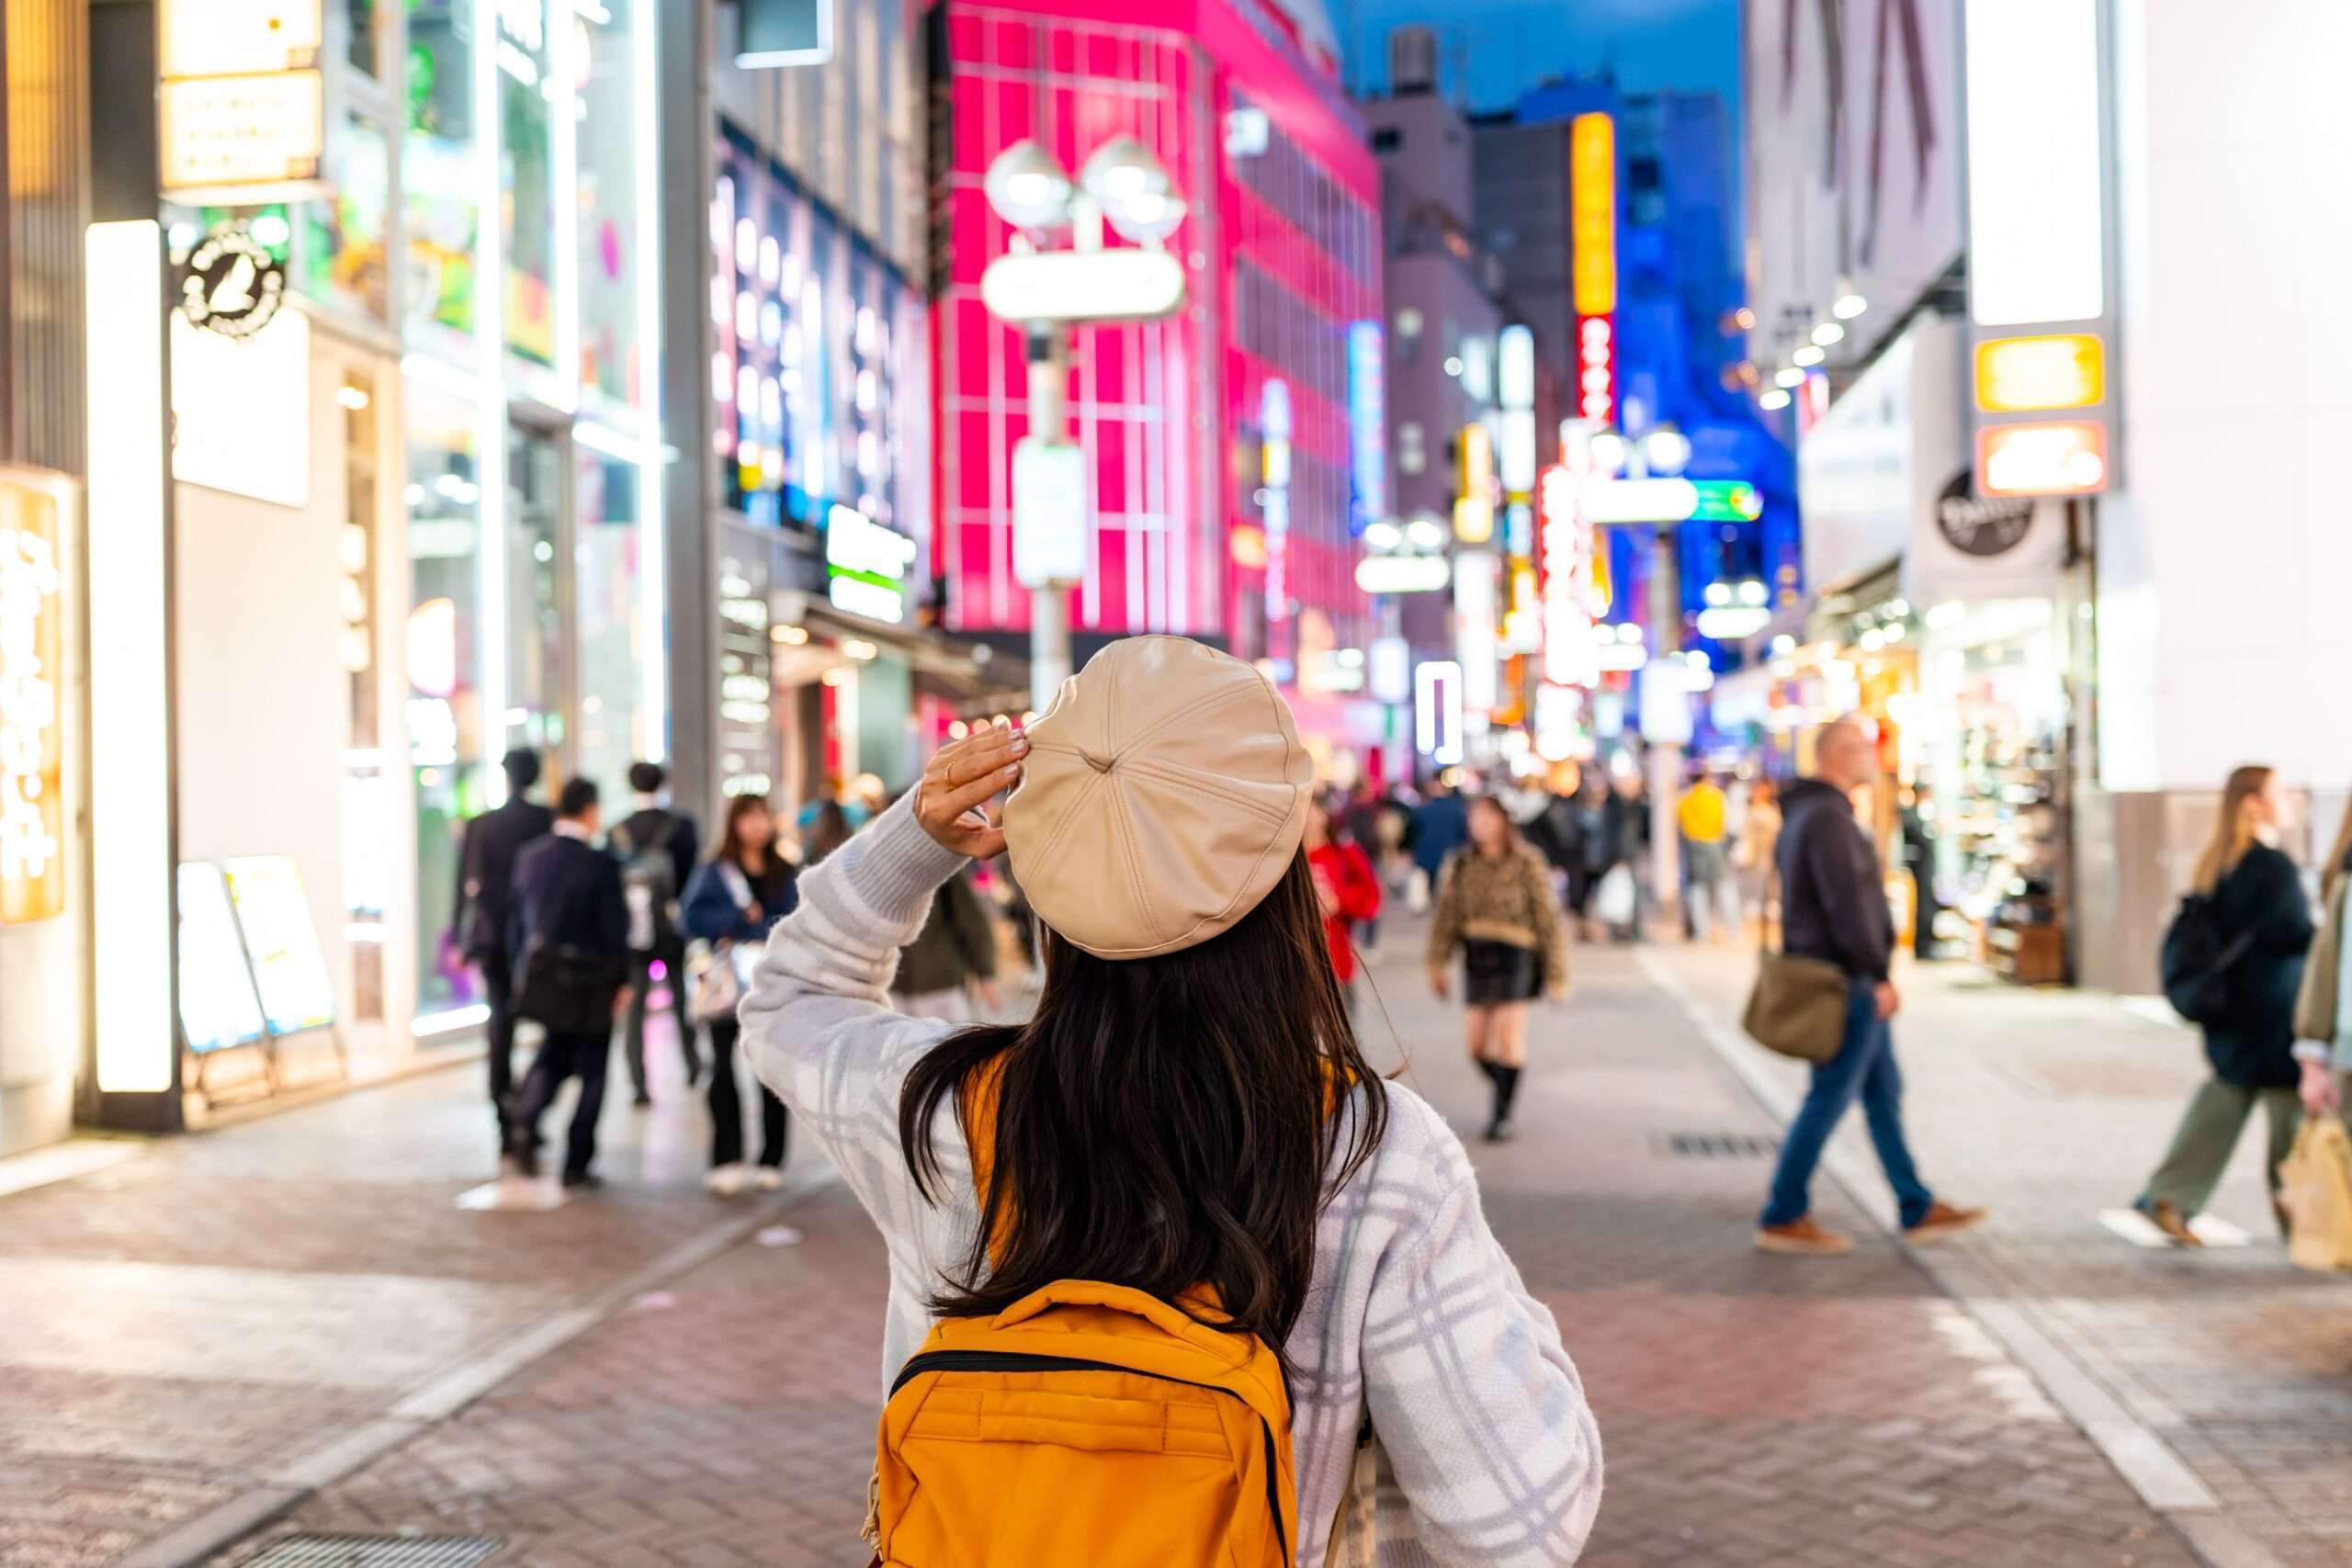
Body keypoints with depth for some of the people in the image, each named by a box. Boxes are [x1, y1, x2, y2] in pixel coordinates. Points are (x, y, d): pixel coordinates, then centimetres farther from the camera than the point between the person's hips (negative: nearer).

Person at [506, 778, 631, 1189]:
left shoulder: (529, 858, 1)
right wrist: (622, 979, -2)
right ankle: (577, 1165, 11)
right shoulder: (600, 864, -17)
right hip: (590, 982, -5)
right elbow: (615, 928, -14)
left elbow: (519, 922, 8)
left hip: (542, 976, 5)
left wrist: (524, 973, 17)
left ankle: (525, 1124, -1)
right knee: (591, 1073, 8)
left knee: (551, 1058, 23)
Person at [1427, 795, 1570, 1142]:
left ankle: (1503, 1113, 4)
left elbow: (1549, 919, -1)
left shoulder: (1527, 865, -3)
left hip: (1514, 954, -4)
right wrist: (1437, 964, 2)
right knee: (1476, 1042, 3)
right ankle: (1505, 1091, 28)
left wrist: (1557, 974, -2)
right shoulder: (1461, 865, 7)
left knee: (1509, 1034, -7)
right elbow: (1446, 915, 9)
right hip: (1476, 955, 4)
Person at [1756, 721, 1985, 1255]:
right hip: (1847, 980, -11)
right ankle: (1783, 1218, 1)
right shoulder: (1829, 818, -17)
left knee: (1884, 1093, 13)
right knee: (1829, 1100, -5)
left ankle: (1918, 1210, 20)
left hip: (1848, 982, 11)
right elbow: (1848, 903, -23)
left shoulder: (1807, 814, 16)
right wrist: (1879, 975, -21)